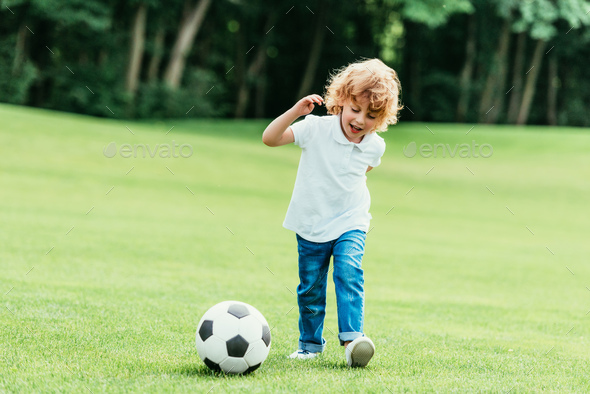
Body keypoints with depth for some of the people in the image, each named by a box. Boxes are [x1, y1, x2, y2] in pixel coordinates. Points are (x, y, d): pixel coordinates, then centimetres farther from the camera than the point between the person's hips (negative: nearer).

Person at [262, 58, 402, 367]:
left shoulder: (374, 146, -5)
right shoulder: (316, 129, -16)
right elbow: (270, 138, -21)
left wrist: (354, 187, 9)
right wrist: (295, 111, -31)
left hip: (350, 224, 1)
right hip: (311, 225, 0)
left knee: (349, 272, -23)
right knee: (310, 287, 8)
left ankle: (351, 336, -24)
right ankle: (310, 342, 27)